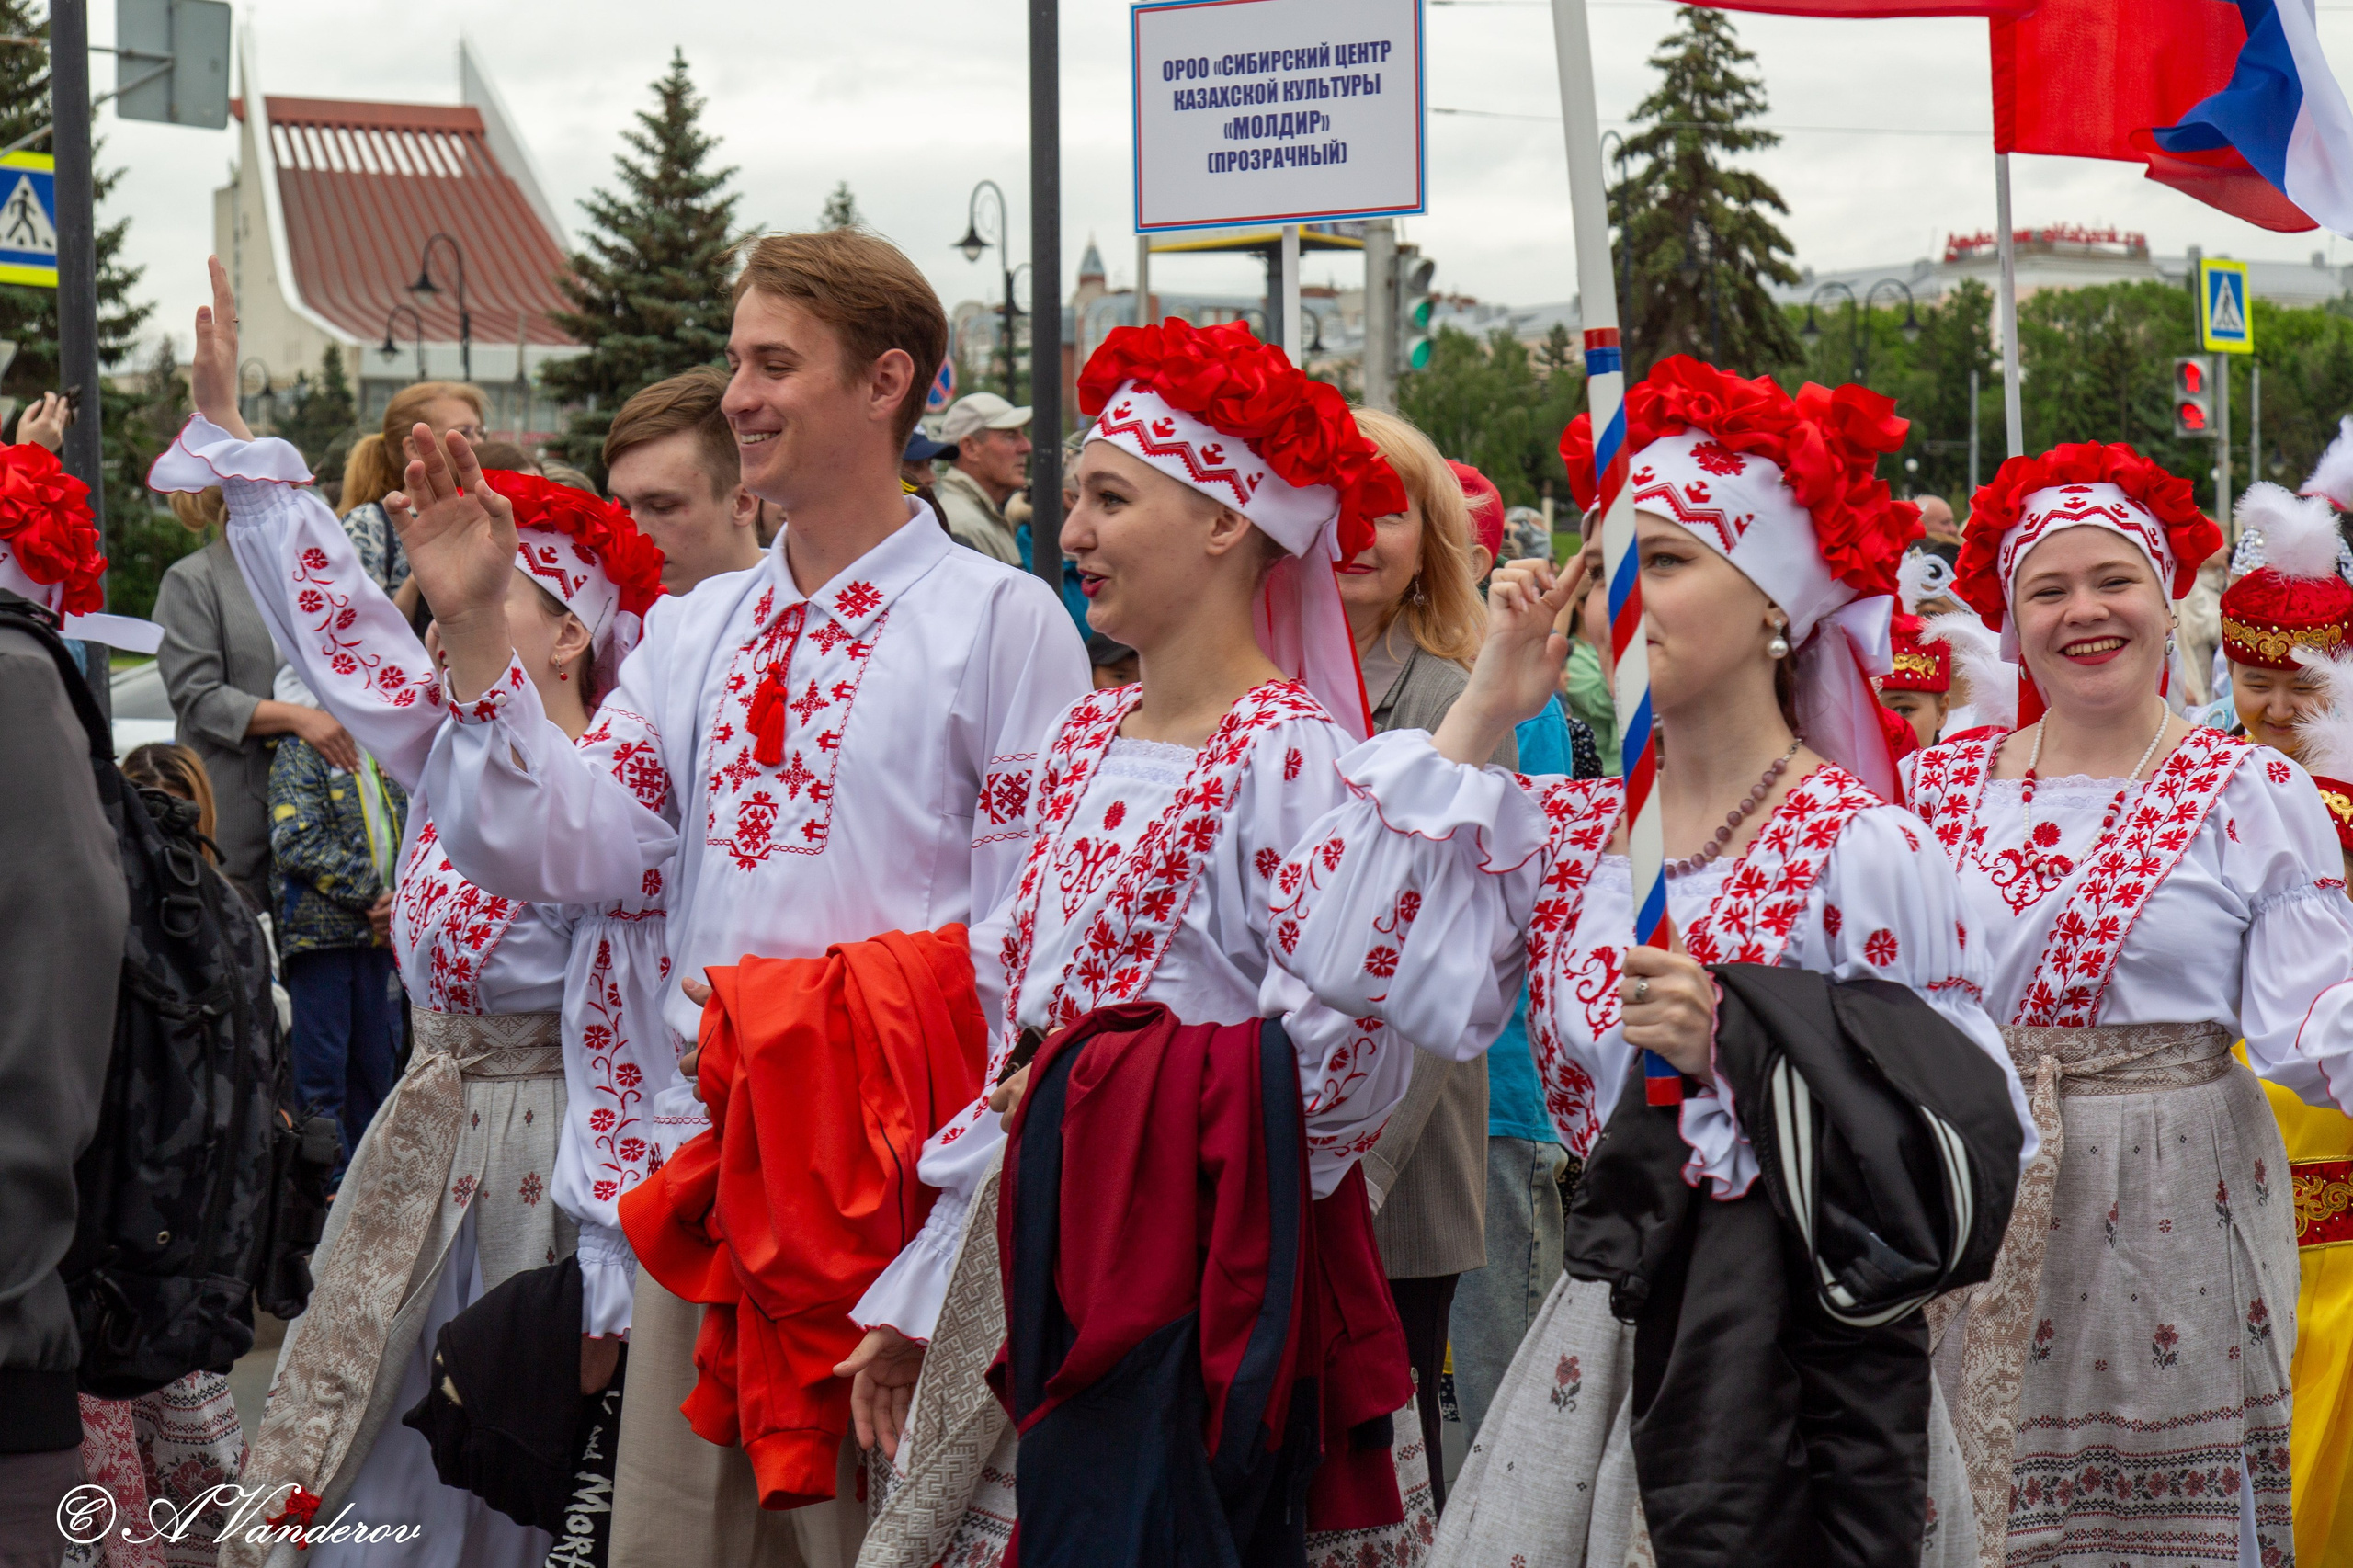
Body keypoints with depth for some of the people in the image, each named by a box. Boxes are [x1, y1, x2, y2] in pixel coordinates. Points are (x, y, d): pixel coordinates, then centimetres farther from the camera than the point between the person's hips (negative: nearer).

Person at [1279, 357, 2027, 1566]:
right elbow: (1349, 956, -7)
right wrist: (1482, 712, -2)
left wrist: (1741, 1054, -22)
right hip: (1603, 1333, 5)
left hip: (1797, 1335, -5)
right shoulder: (1561, 831, 6)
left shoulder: (1861, 848, -10)